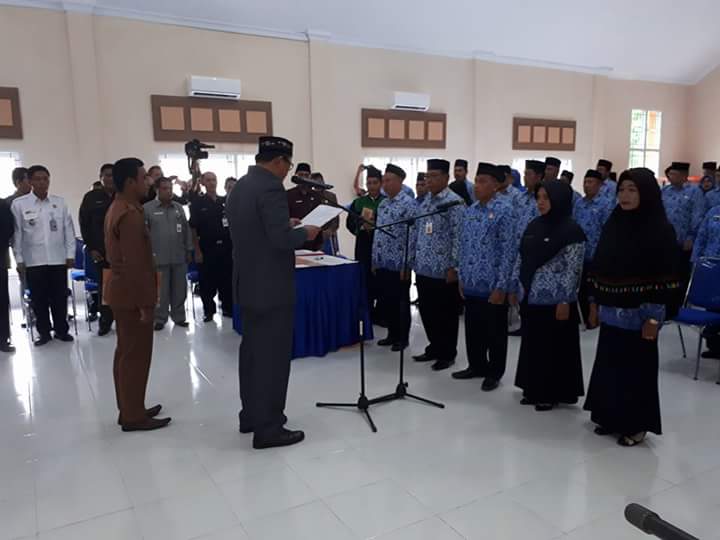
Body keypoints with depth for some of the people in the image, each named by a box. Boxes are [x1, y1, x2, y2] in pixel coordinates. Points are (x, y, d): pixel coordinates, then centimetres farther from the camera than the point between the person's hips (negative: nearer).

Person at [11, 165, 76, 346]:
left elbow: (68, 229, 6)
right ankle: (44, 332, 19)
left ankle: (61, 330, 21)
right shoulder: (19, 204, 0)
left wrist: (70, 254, 3)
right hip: (34, 261, -1)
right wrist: (19, 259, -1)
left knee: (60, 297, 7)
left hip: (58, 259, 1)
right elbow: (17, 233, 1)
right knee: (39, 299, 6)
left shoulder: (60, 202, 4)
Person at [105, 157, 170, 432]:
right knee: (136, 355, -2)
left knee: (126, 353, 15)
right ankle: (134, 416, 8)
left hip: (121, 289, 11)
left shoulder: (117, 208, 12)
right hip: (131, 292, -11)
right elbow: (135, 264, -24)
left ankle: (129, 409, 26)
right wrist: (146, 303, -21)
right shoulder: (130, 214, -21)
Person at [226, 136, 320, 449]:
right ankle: (267, 429, 8)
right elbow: (281, 239, -25)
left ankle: (251, 415, 29)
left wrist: (286, 224, 16)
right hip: (271, 287, -10)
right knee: (272, 357, -1)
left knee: (252, 352, 17)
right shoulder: (271, 188, -18)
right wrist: (305, 233, -7)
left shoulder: (239, 186, 11)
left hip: (248, 284, 10)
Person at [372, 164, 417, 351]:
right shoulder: (382, 204, 12)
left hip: (399, 264, -7)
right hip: (382, 263, 7)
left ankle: (403, 338, 18)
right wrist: (374, 260, 14)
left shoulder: (409, 204, -12)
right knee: (386, 301, 14)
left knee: (401, 302, 5)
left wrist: (406, 264, -17)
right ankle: (392, 334, 28)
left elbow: (412, 236, -15)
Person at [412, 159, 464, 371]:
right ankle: (434, 348, 31)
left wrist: (454, 267, -17)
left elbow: (458, 237, -15)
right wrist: (412, 260, 14)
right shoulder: (424, 202, 12)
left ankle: (447, 354, 19)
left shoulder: (454, 202, -11)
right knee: (427, 312, 16)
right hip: (423, 268, 7)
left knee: (446, 314, 5)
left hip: (443, 270, -7)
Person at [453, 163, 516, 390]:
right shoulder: (469, 211, 8)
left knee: (494, 333, 8)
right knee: (473, 329, 17)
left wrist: (501, 286, -15)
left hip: (492, 285, -6)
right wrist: (462, 277, 11)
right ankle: (476, 366, 34)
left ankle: (494, 373, 23)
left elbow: (508, 251, -13)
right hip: (471, 284, 6)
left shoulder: (504, 211, -11)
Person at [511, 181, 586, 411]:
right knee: (532, 344, 14)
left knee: (554, 347, 5)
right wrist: (515, 288, 11)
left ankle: (552, 393, 19)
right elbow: (521, 259, 13)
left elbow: (573, 269, -14)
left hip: (554, 300, -6)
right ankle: (533, 389, 27)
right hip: (530, 297, 7)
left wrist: (565, 300, -16)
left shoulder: (571, 230, -11)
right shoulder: (534, 226, 9)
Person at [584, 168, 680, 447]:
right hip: (610, 311, 6)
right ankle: (611, 417, 29)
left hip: (638, 314, -5)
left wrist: (653, 317, -15)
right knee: (608, 365, 12)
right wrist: (595, 301, 11)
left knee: (636, 368, 5)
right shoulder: (613, 224, 5)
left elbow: (666, 278, -13)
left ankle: (636, 425, 20)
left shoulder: (661, 230, -11)